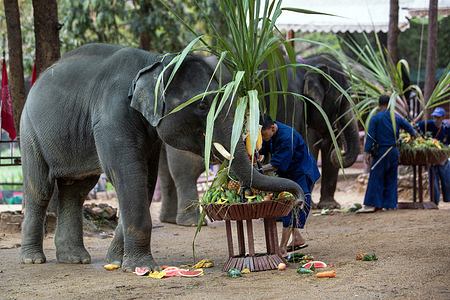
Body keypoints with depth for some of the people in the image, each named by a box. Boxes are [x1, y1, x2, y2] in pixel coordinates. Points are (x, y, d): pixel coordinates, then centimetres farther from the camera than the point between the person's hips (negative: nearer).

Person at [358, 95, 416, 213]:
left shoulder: (375, 118, -6)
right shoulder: (397, 117, 6)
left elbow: (370, 136, -10)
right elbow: (409, 127, 19)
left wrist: (366, 152, -9)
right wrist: (413, 135, 41)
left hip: (381, 151, -4)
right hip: (394, 151, 4)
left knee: (376, 178, -4)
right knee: (391, 178, 11)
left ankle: (371, 204, -8)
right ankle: (389, 204, 11)